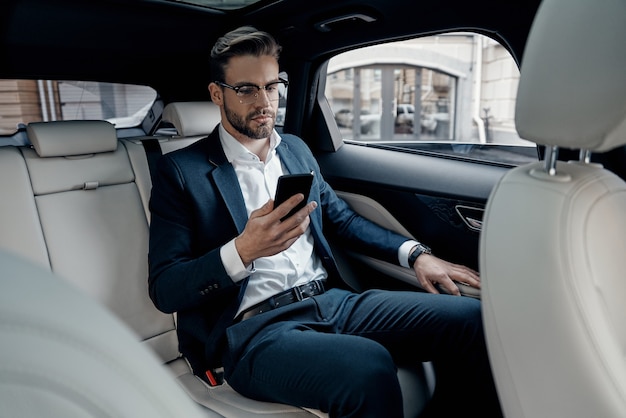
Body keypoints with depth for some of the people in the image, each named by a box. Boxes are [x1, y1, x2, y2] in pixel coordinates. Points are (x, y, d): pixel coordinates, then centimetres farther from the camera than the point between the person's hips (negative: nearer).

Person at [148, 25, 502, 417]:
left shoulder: (296, 148, 17)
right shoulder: (180, 170, 0)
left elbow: (341, 218, 22)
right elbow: (164, 290, -4)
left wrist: (414, 252, 7)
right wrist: (243, 251, -22)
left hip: (333, 299, 6)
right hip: (253, 327, -5)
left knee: (471, 319, -14)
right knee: (369, 369, -35)